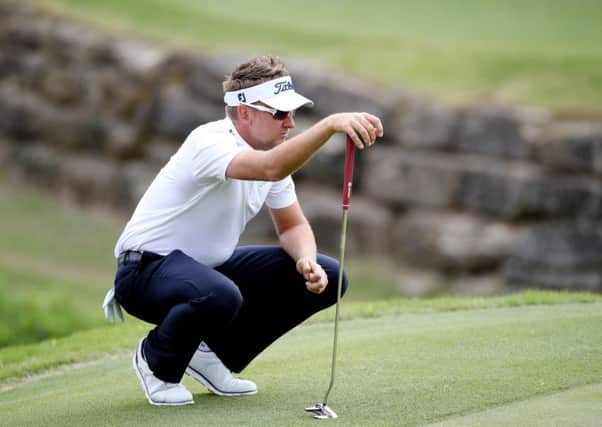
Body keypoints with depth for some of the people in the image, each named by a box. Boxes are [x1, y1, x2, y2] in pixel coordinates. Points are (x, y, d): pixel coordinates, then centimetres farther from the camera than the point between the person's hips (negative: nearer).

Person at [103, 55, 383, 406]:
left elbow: (292, 225, 8)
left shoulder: (273, 151, 1)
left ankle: (214, 355, 9)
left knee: (324, 277, -3)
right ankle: (157, 361, -7)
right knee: (219, 296, -41)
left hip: (211, 265, 9)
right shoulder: (211, 143, -27)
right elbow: (269, 169, -48)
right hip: (147, 268, -9)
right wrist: (331, 124, -59)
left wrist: (307, 260, -14)